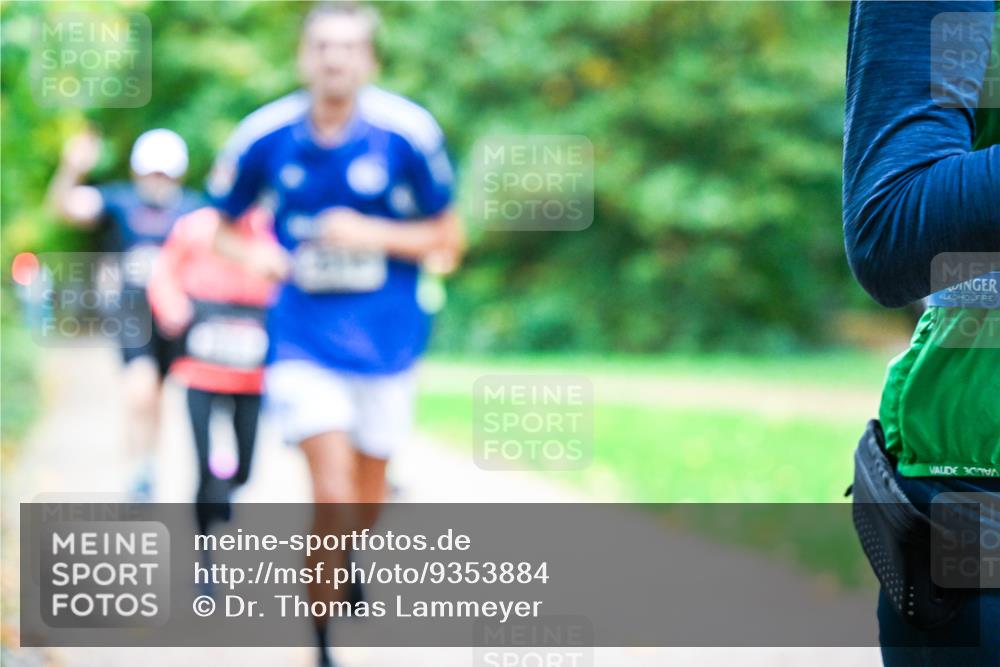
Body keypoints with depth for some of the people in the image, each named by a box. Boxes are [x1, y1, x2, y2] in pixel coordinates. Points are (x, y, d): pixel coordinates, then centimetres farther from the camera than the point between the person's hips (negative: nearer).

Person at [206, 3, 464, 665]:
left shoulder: (407, 133, -11)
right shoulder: (265, 137, -6)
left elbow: (448, 241, -2)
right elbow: (222, 227, 9)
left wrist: (371, 234, -18)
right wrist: (256, 255, -13)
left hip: (386, 336, 1)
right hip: (303, 339, -1)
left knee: (368, 498, 16)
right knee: (333, 495, -15)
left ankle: (347, 557, 53)